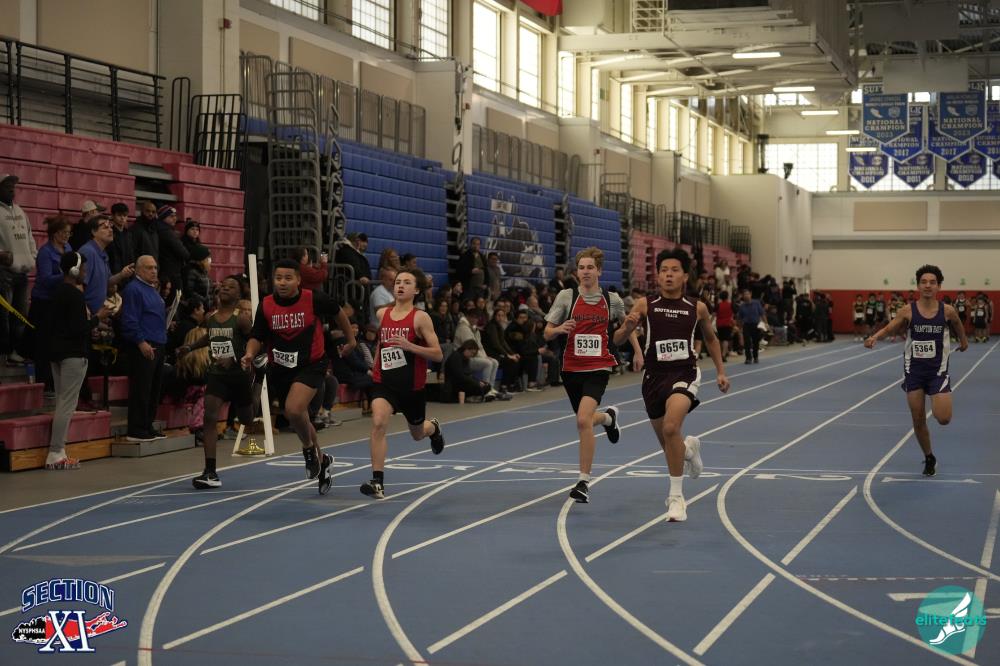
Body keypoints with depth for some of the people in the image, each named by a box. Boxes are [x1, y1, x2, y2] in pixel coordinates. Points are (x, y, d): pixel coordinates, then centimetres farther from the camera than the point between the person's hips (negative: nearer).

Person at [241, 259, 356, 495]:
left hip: (311, 365, -4)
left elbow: (338, 312, 6)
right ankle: (321, 460, 40)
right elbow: (257, 337, 1)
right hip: (279, 369, 4)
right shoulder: (266, 305, -5)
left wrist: (350, 338, 16)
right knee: (298, 418, 16)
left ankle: (309, 449, 4)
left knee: (294, 410, -26)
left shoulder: (314, 299, -12)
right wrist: (250, 353, -20)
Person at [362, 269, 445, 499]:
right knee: (378, 423, -25)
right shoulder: (382, 314, 2)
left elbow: (437, 354, -14)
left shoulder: (420, 318, -11)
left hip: (412, 386, -2)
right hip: (385, 381, 2)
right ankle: (378, 482, -24)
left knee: (417, 434, 19)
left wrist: (409, 345, -27)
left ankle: (433, 428, 58)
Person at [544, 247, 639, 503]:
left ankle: (584, 482, -13)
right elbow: (547, 333, 0)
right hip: (572, 368, 3)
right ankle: (608, 417, 55)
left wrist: (638, 353, 13)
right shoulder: (566, 296, -2)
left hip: (598, 369, -2)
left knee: (583, 420, -21)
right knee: (585, 420, 17)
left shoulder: (612, 299, 0)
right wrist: (560, 329, -22)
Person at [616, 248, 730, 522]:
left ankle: (676, 496, -18)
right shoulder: (645, 305, -3)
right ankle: (689, 448, 55)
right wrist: (627, 327, -27)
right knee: (668, 444, 16)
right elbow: (617, 340, -6)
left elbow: (711, 339, 18)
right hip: (655, 376, 2)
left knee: (671, 427, -28)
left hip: (684, 373, -2)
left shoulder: (697, 308, 0)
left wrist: (721, 371, 13)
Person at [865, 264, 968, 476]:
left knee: (943, 418, -13)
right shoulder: (908, 311, -9)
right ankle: (929, 458, 27)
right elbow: (889, 327, -15)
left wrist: (963, 339, 30)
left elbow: (958, 323, 15)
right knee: (918, 420, 6)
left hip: (937, 370, -1)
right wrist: (874, 337, -35)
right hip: (914, 370, 1)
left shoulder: (947, 311, -6)